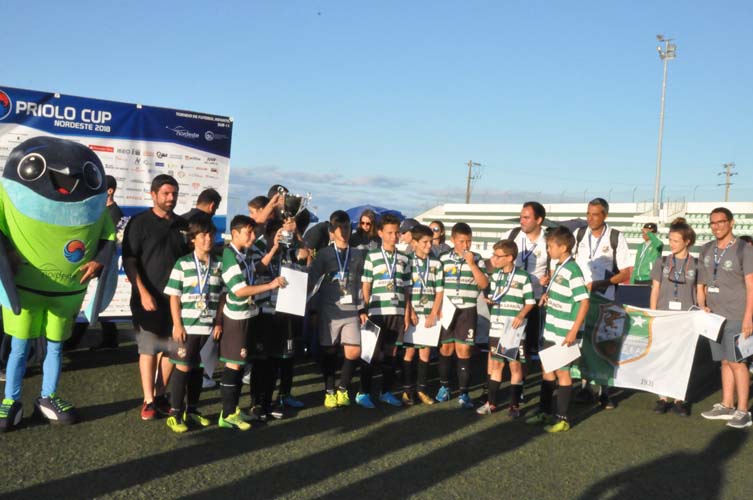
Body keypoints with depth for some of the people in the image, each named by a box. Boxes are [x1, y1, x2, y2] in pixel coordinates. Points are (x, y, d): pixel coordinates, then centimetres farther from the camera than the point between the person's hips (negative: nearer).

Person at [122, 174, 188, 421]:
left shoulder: (182, 225, 10)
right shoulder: (139, 222, -3)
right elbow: (129, 260, -8)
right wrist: (143, 292, -16)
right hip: (148, 297, -4)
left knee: (171, 348, 7)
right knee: (149, 349, 3)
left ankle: (160, 396, 20)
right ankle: (148, 401, 11)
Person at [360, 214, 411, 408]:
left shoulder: (404, 259, 10)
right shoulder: (371, 256, 0)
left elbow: (407, 288, 13)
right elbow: (365, 286, 0)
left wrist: (407, 313, 8)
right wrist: (364, 311, -5)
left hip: (397, 312, 3)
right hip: (376, 312, -3)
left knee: (391, 353, 10)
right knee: (372, 353, 2)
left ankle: (386, 391, 20)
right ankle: (364, 393, 11)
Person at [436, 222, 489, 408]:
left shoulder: (476, 259, 2)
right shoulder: (443, 259, 3)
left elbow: (484, 284, -5)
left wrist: (472, 264, -13)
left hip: (467, 310, -1)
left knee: (464, 350, -2)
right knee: (446, 348, 8)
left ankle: (463, 393, 3)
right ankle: (444, 386, 25)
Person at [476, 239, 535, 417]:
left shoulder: (522, 277, -7)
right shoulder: (495, 275, 9)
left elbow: (530, 302, -5)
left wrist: (521, 315, -20)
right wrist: (489, 301, -6)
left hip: (515, 329, -5)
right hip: (496, 328, 5)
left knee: (515, 364, 2)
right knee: (496, 364, 11)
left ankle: (515, 405, 12)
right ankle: (492, 402, 20)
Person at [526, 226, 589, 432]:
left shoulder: (572, 270, -18)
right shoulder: (558, 267, 9)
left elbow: (584, 302, -21)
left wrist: (573, 331, -22)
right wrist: (548, 295, 4)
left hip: (564, 333, -9)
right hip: (551, 330, 9)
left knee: (562, 372, 2)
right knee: (547, 369, 16)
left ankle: (562, 418, 14)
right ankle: (544, 411, 30)